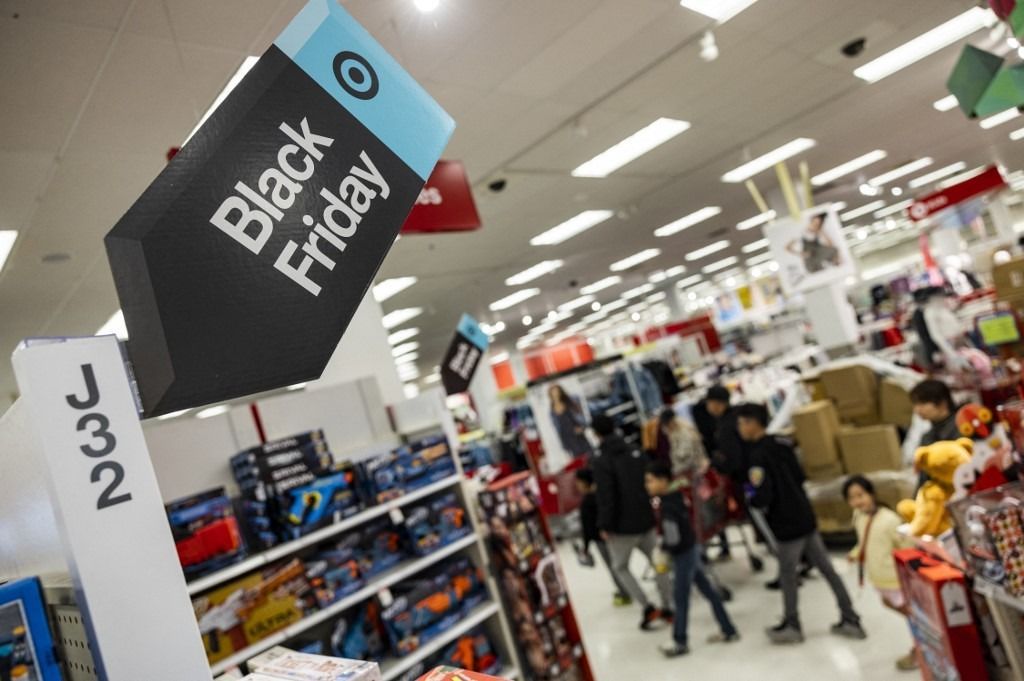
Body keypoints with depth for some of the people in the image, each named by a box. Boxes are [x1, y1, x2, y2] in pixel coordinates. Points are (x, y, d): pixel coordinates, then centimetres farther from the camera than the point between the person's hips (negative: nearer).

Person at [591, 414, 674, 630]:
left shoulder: (601, 460, -15)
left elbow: (605, 496, -19)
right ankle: (667, 608, 19)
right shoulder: (636, 452, 5)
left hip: (622, 525, -6)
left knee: (620, 567, 11)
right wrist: (654, 512, 19)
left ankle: (648, 607, 2)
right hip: (646, 519, 6)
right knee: (657, 562, 16)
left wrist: (605, 525, -12)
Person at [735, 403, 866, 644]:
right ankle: (851, 620, 22)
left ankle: (791, 625, 25)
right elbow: (800, 477, 12)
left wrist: (751, 497, -3)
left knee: (787, 574, 10)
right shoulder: (782, 443, 4)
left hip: (787, 524, -7)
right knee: (827, 569, 13)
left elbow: (763, 497, -22)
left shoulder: (758, 455, -20)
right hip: (805, 516, 8)